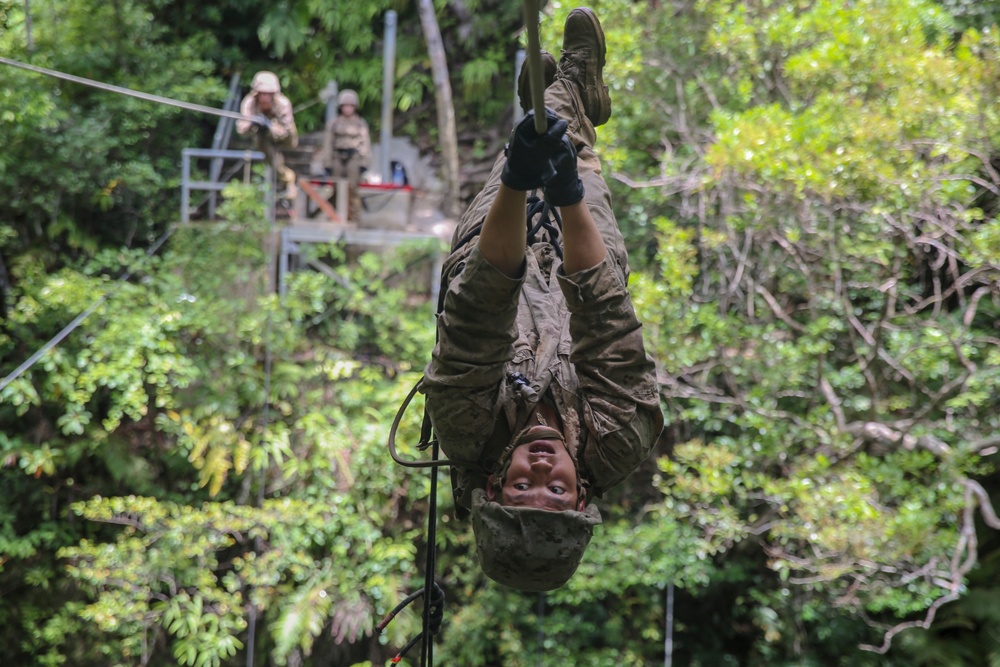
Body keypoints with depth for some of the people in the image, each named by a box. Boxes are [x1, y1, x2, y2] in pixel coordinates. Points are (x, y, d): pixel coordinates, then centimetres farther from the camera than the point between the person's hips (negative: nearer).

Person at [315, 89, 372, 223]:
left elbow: (365, 145, 8)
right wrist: (327, 164, 5)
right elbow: (327, 145, 10)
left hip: (354, 159, -2)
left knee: (352, 189, -10)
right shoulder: (333, 123, 11)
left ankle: (354, 219, -9)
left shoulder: (361, 124, 9)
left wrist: (364, 163, 0)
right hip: (338, 159, 2)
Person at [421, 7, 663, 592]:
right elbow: (611, 334, -50)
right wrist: (568, 196, -61)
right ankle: (576, 100, 60)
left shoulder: (468, 436, -49)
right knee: (577, 155, 21)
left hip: (487, 270, 0)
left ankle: (572, 83, 55)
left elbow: (479, 318, -56)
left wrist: (517, 182, -68)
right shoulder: (616, 450, -46)